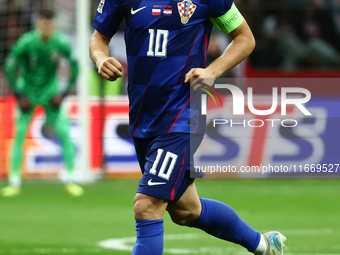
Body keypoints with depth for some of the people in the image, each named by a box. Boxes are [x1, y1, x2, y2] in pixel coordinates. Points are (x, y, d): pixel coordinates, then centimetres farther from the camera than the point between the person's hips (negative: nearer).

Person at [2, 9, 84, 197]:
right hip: (27, 90, -1)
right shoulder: (26, 42, -21)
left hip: (50, 92, 1)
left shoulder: (61, 43, -15)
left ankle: (70, 180, -2)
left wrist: (63, 94, -6)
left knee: (64, 132, -10)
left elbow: (75, 68, -2)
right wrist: (19, 95, -11)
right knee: (20, 134, -9)